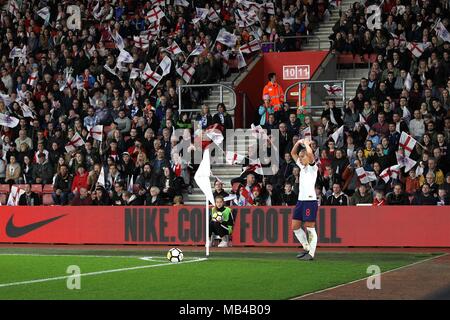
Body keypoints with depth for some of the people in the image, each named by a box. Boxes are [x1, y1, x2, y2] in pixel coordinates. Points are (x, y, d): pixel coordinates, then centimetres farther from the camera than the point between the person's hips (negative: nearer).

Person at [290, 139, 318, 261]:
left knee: (310, 228, -7)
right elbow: (293, 153, 24)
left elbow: (310, 153, -24)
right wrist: (298, 142, 10)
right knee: (295, 227, 9)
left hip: (310, 200, -8)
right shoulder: (302, 166, 17)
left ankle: (311, 253, -3)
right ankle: (306, 248, 21)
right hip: (300, 200, 8)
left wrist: (306, 143, -7)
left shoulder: (312, 166, -4)